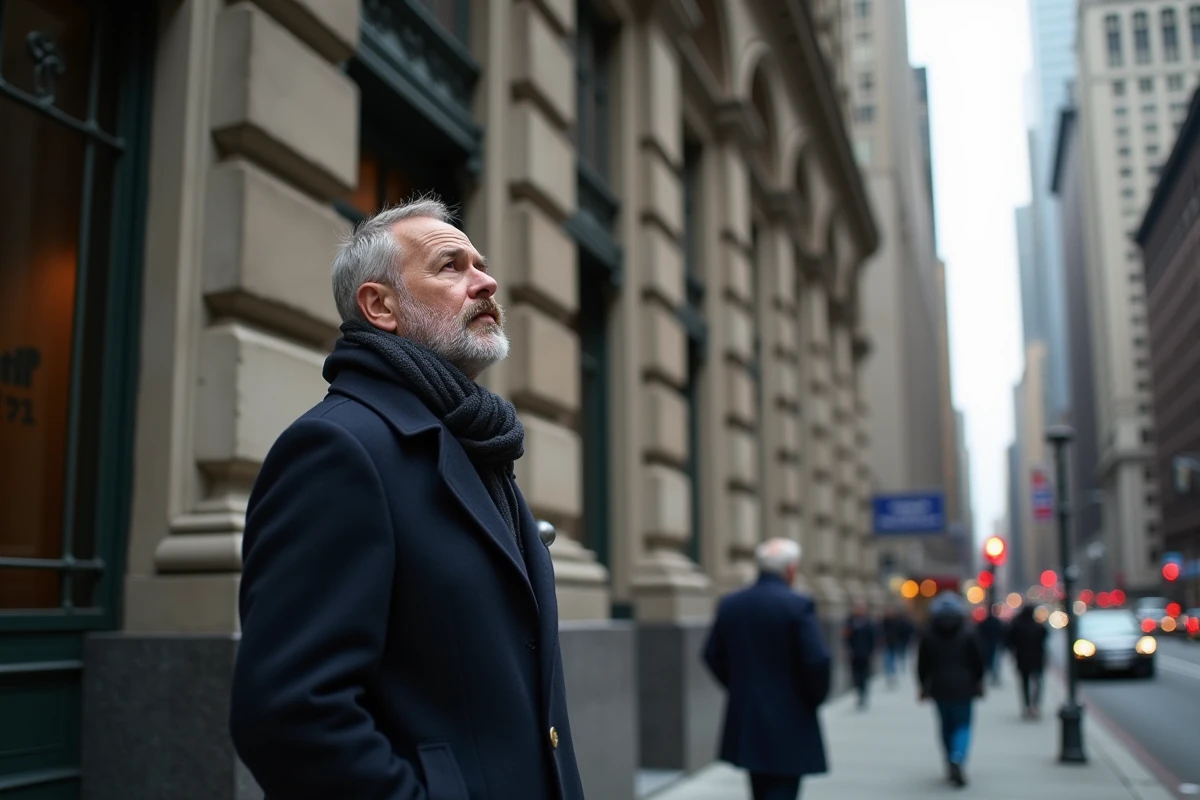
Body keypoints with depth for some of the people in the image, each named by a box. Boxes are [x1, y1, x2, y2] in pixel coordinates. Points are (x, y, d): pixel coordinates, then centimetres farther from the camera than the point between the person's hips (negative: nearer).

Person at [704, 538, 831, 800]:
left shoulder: (729, 604, 3)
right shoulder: (799, 605, -14)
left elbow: (713, 655, 8)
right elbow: (817, 660, -19)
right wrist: (816, 697, -2)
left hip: (745, 721, 6)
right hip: (788, 724, -6)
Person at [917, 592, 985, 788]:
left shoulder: (928, 636, -1)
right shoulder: (968, 634, -4)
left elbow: (923, 664, 1)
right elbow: (978, 661, -1)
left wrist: (924, 685, 12)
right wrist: (978, 683, 13)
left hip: (939, 688, 2)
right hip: (963, 687, -2)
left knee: (947, 725, 15)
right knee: (963, 725, 4)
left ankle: (951, 765, 18)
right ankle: (957, 759, -20)